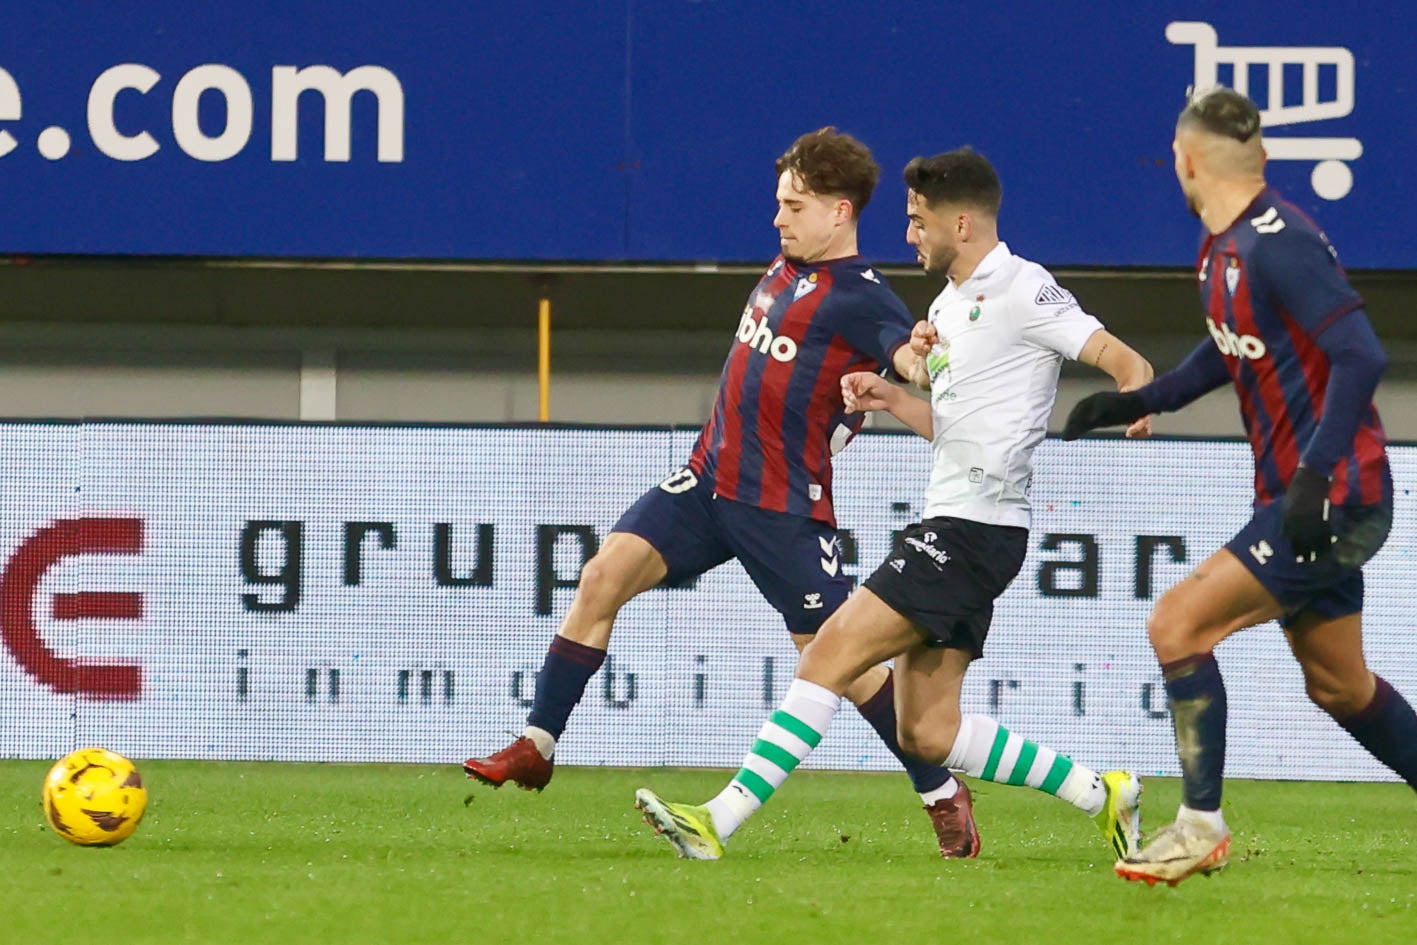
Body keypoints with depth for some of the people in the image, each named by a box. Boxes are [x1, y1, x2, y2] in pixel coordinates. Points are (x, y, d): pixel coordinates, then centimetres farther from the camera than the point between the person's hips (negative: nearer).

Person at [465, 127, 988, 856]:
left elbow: (912, 355, -30)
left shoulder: (860, 299, -12)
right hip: (709, 479, 7)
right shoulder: (784, 270, 14)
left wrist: (929, 361, -50)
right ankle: (536, 747, -2)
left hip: (785, 508, -7)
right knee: (604, 576, -7)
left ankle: (943, 796, 13)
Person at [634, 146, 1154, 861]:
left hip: (974, 527, -10)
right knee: (928, 734, 6)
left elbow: (1127, 364, -12)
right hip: (949, 526, 10)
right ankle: (1099, 793, 15)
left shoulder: (1019, 289, -8)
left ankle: (717, 824, -18)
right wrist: (892, 398, 10)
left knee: (831, 654, -15)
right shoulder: (949, 306, 20)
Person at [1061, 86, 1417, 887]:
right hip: (1303, 497, 10)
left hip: (1334, 498, -10)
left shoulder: (1277, 243, -20)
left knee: (1178, 625, -12)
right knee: (1340, 686, 17)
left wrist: (1314, 476, -31)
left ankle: (1202, 828, -5)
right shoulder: (1223, 250, 9)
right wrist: (1140, 402, 17)